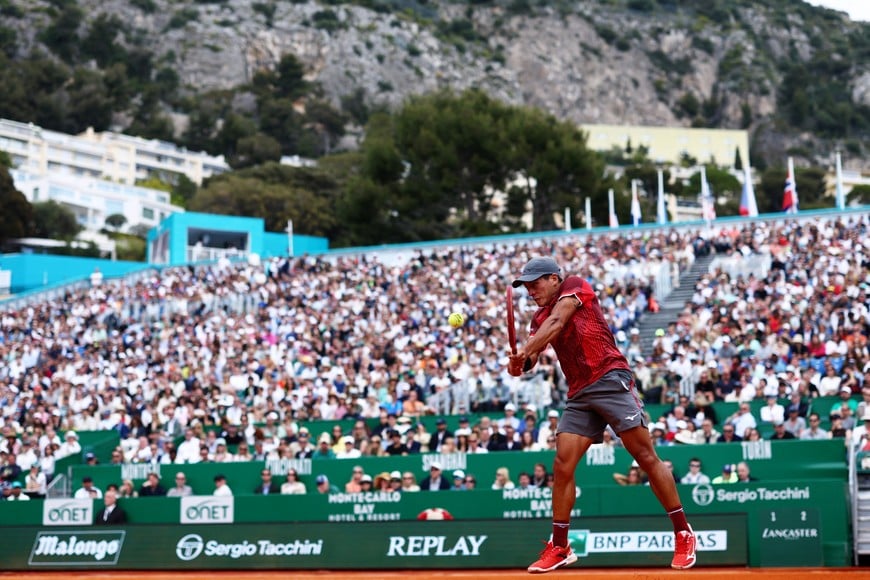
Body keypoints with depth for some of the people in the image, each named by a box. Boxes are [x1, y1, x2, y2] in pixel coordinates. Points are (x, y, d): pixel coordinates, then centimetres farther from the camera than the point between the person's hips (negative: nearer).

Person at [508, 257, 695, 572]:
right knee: (562, 465, -4)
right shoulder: (541, 318, 20)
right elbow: (531, 352, 4)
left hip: (610, 379, -7)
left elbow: (556, 323, -15)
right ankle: (559, 547, 4)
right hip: (579, 395, 7)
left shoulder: (575, 286, 3)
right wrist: (522, 362, -20)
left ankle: (683, 534, -1)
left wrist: (524, 351, -27)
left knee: (646, 457, -9)